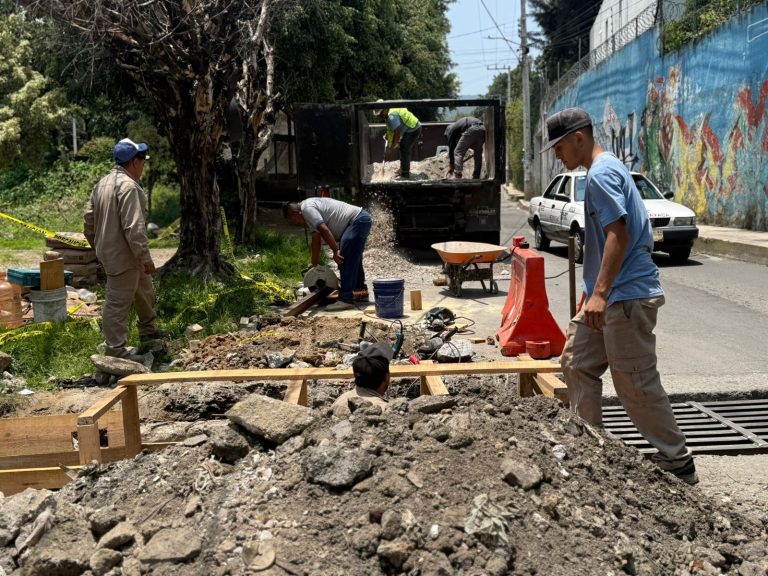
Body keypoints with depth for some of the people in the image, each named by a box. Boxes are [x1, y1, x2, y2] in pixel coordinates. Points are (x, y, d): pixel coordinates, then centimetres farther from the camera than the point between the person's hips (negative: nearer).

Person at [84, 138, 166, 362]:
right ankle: (115, 349, 6)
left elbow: (89, 218, 16)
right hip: (122, 255, -10)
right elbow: (134, 228, -26)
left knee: (145, 292, 23)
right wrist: (145, 258, -21)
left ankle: (148, 331, 38)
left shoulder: (103, 183, 11)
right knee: (119, 302, -2)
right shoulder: (128, 186, -20)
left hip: (109, 250, 10)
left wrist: (98, 245, 26)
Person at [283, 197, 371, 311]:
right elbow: (316, 238, 20)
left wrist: (335, 251, -19)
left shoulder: (307, 208, -13)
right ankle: (361, 291, 35)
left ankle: (346, 300, -14)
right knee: (354, 259, 23)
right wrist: (314, 263, 21)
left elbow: (324, 230, -22)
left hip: (357, 220, -11)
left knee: (346, 261, -13)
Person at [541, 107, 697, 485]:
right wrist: (596, 291, 25)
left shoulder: (601, 173, -14)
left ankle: (678, 463, 12)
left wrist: (600, 292, -28)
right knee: (576, 364, 12)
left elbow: (618, 234, -24)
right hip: (610, 295, 11)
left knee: (636, 384, -2)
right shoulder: (606, 168, 17)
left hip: (627, 296, -11)